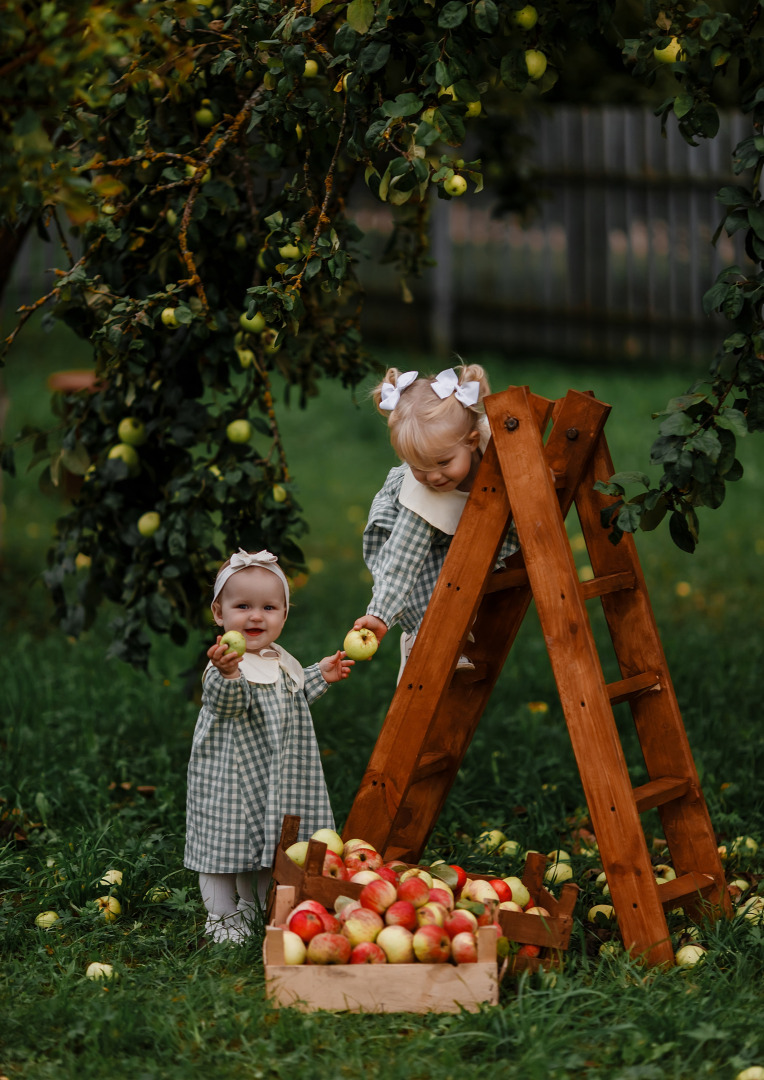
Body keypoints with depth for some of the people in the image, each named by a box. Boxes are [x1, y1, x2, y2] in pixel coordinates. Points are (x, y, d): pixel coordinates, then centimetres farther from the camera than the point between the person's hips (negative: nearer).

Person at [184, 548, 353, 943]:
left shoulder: (279, 663, 8)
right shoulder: (226, 663, -21)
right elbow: (228, 702, -39)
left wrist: (320, 676, 19)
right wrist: (228, 674, -57)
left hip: (276, 775, 8)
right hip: (229, 774, -8)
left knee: (265, 840, 19)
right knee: (225, 839, -1)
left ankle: (253, 906, 35)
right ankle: (222, 917, 10)